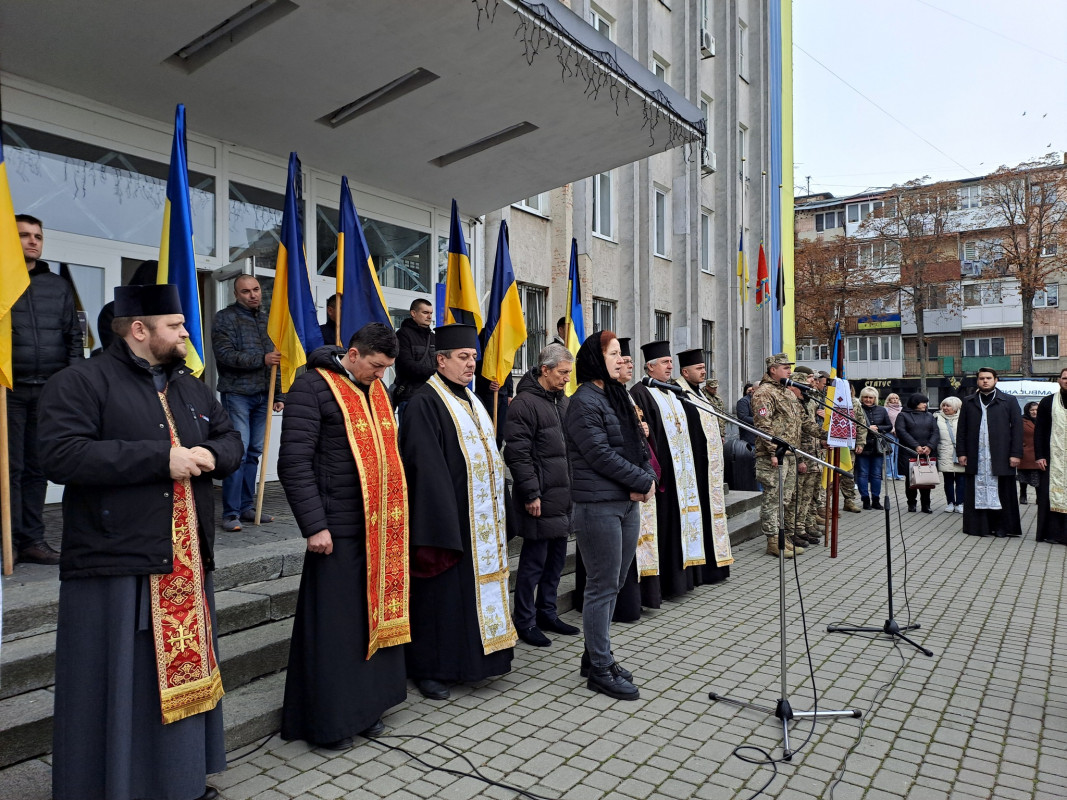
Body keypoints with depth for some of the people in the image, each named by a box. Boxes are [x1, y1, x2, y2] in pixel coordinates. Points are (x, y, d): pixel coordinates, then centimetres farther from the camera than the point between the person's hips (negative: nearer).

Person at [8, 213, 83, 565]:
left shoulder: (58, 286, 14)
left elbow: (73, 336, 14)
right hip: (10, 390, -3)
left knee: (38, 468, 8)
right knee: (11, 467, -1)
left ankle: (33, 540, 14)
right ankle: (10, 542, 7)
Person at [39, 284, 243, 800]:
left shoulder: (191, 387, 15)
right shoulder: (80, 383, -8)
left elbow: (230, 439, 18)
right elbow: (61, 456, -20)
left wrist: (210, 455, -7)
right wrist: (162, 458, -22)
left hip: (186, 564, 7)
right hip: (115, 567, -7)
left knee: (182, 672, 16)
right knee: (118, 688, 3)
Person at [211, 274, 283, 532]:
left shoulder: (267, 319, 16)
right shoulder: (225, 318, -1)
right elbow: (225, 354, -13)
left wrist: (279, 395, 14)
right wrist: (261, 359, -19)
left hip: (262, 395, 6)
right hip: (236, 393, -6)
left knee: (254, 452, 9)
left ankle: (247, 507, 18)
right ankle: (231, 513, -4)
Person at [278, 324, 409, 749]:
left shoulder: (377, 390, 13)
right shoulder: (313, 387, -10)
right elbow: (294, 462, -14)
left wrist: (395, 518, 15)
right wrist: (314, 525, -18)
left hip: (381, 528, 7)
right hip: (339, 529, -7)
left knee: (377, 614, 14)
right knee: (335, 625, 2)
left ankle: (366, 706, 30)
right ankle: (328, 721, 19)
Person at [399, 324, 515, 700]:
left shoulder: (470, 401, 15)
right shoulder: (425, 403, -13)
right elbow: (426, 468, -19)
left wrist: (498, 519, 16)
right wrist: (439, 527, -23)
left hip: (482, 522, 9)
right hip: (449, 518, -8)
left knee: (475, 589, 15)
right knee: (442, 592, 2)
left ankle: (471, 658, 29)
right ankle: (430, 669, 17)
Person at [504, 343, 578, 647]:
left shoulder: (564, 401, 15)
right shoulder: (525, 403, -12)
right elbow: (517, 453, -17)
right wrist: (531, 494, -18)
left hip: (565, 496, 8)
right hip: (541, 498, -8)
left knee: (556, 559, 16)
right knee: (534, 561, 1)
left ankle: (547, 614, 30)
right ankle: (525, 623, 15)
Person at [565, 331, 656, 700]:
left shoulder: (617, 397, 16)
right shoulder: (583, 402, -11)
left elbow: (638, 443, 14)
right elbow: (600, 454, -18)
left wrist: (647, 478, -4)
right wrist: (644, 482, -11)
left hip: (628, 503, 9)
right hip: (598, 505, -9)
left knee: (612, 584, 15)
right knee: (602, 587, 0)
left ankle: (596, 655, 29)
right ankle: (600, 669, 13)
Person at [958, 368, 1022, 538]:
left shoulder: (1009, 401, 7)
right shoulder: (969, 402, 12)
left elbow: (1017, 428, 2)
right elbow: (962, 429, 11)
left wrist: (1016, 453, -5)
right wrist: (962, 452, 3)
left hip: (1001, 458, -1)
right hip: (976, 458, 2)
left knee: (1001, 493, 1)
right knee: (978, 492, 2)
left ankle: (1001, 527, 10)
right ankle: (979, 526, 8)